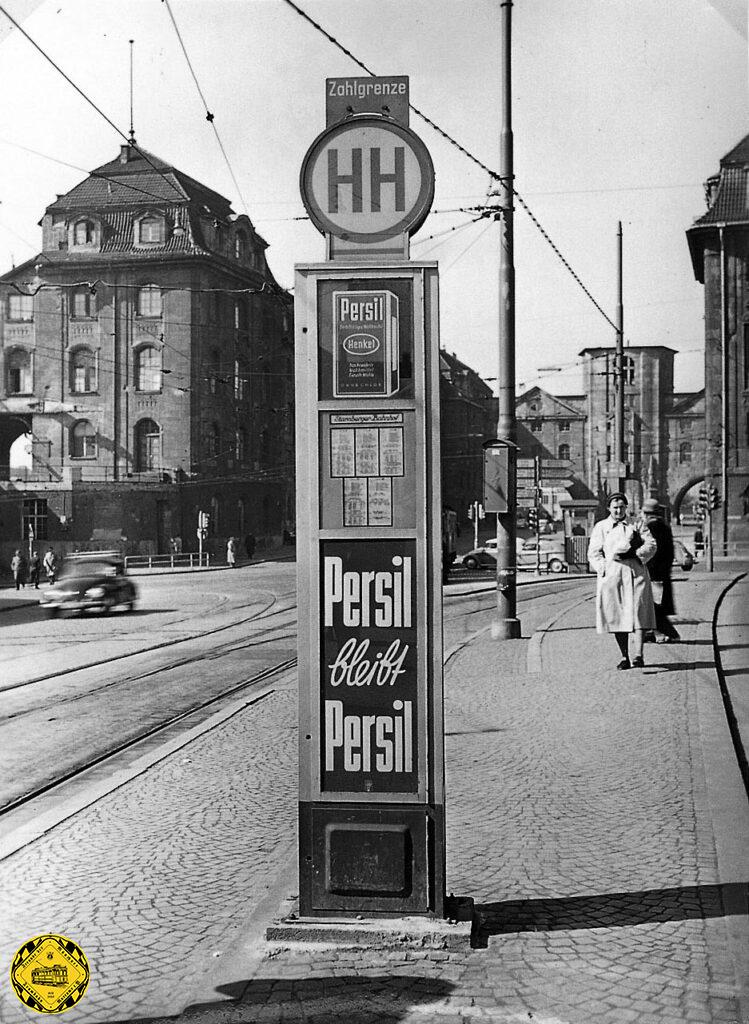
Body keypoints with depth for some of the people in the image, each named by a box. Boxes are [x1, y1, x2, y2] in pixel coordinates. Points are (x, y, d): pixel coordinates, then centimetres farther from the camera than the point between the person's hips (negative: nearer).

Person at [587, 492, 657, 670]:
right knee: (617, 616, 1)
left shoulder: (637, 524, 13)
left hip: (635, 573, -1)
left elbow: (651, 545, 5)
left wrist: (634, 553, -10)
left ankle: (638, 655, -16)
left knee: (638, 613, -12)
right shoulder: (600, 527, 14)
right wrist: (603, 567, -7)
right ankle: (624, 657, 10)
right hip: (611, 575, 1)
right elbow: (594, 553, 9)